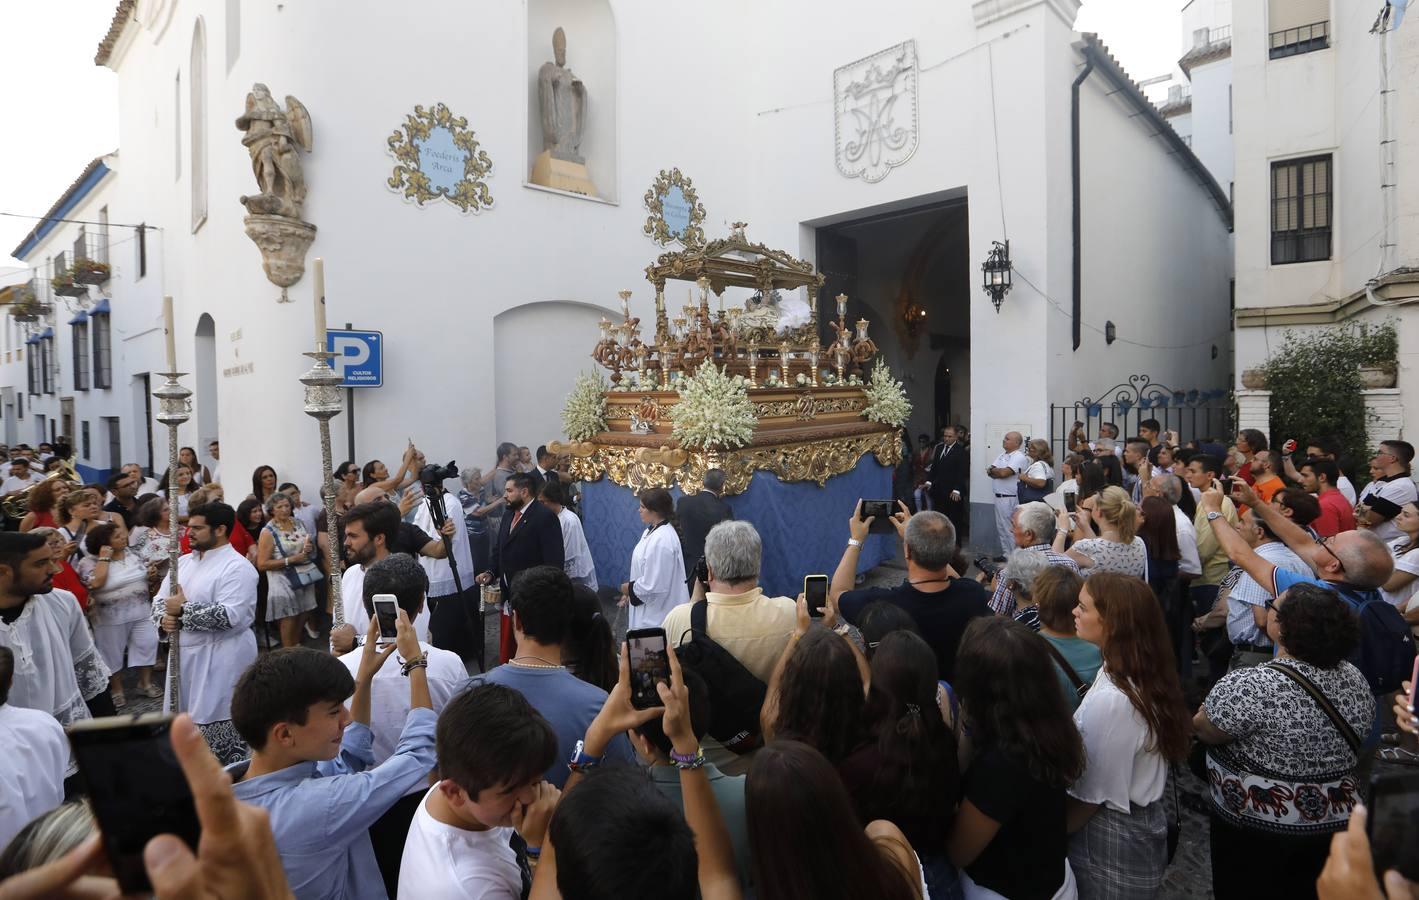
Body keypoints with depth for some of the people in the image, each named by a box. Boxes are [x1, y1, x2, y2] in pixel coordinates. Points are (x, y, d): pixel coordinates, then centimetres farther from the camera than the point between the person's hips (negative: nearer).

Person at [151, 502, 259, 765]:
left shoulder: (237, 567, -15)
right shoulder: (184, 562, 11)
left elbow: (230, 616, -25)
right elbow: (160, 599, 14)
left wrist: (183, 609, -18)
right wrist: (165, 617, -9)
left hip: (222, 658, -8)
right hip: (185, 652, 8)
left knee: (219, 720, -2)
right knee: (188, 719, 18)